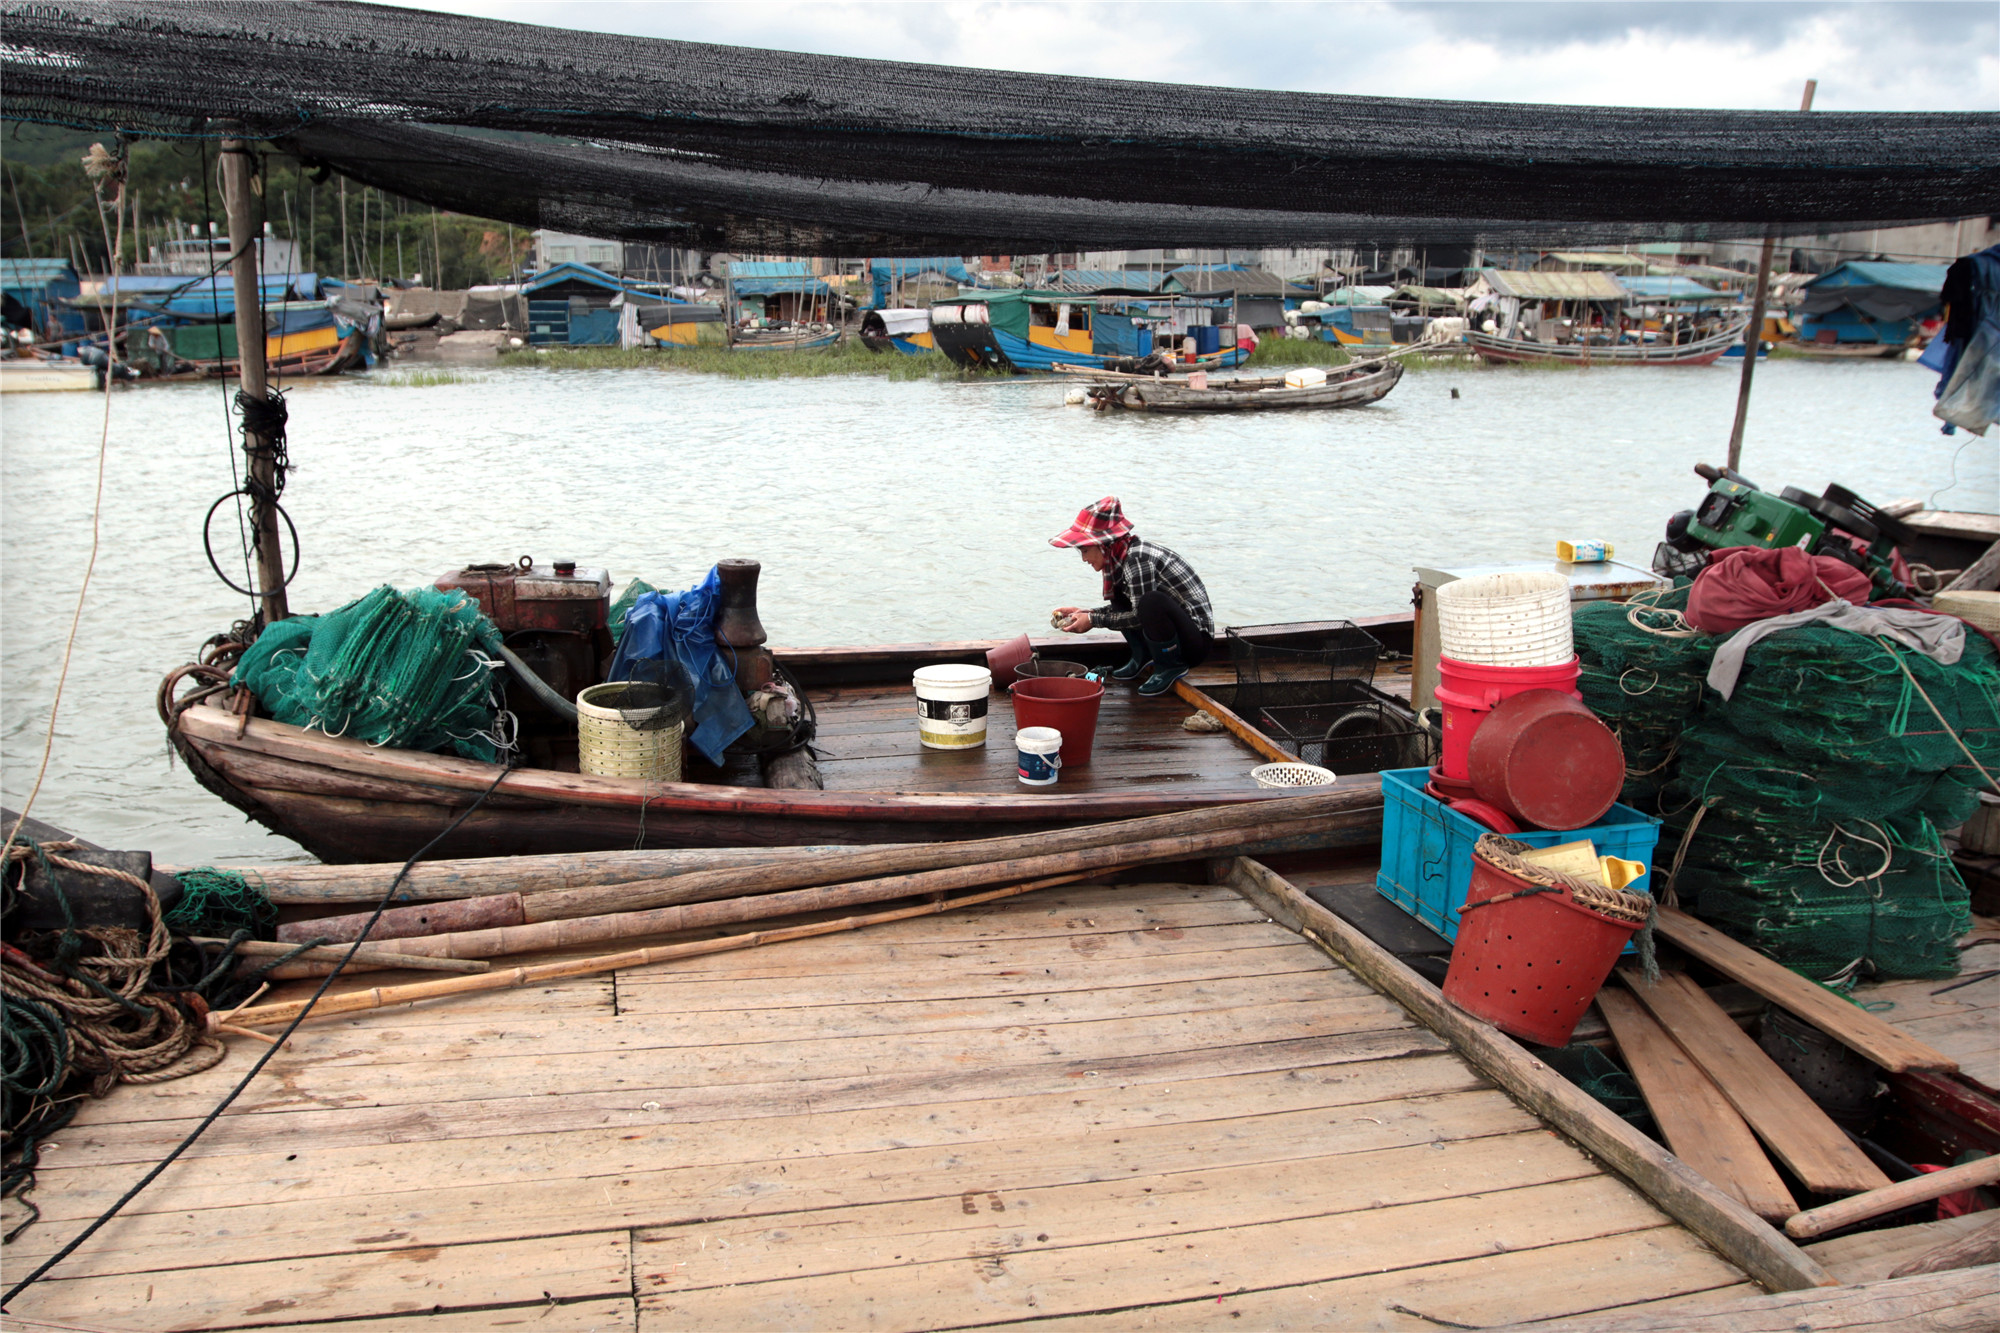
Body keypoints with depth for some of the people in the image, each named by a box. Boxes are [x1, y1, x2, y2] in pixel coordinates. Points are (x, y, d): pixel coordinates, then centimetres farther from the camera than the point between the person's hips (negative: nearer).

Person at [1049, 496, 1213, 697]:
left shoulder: (1137, 559, -22)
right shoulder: (1121, 558, 6)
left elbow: (1140, 617, -20)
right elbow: (1121, 609, 13)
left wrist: (1093, 620, -13)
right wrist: (1082, 613, 3)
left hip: (1197, 640, -9)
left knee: (1152, 601, -35)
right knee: (1119, 593, 9)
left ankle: (1170, 667, -11)